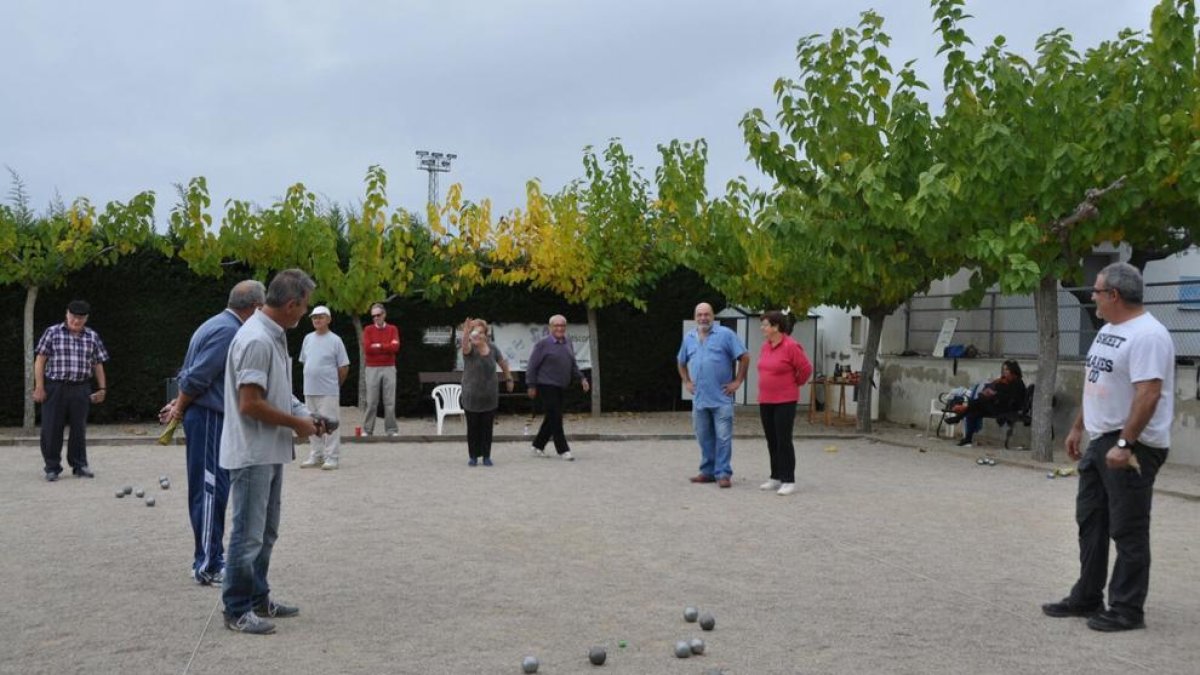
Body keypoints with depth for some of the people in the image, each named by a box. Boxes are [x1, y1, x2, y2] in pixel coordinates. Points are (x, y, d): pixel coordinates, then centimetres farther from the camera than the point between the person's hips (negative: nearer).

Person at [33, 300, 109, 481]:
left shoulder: (92, 337, 8)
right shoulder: (52, 333, 1)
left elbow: (98, 365, 12)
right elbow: (40, 360, 0)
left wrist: (102, 388, 6)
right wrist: (39, 387, -7)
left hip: (81, 389, 2)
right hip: (54, 388, -2)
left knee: (79, 429, 6)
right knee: (52, 429, 1)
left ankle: (79, 465, 16)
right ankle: (52, 467, 11)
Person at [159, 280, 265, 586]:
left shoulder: (220, 325, 15)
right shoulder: (227, 331, -17)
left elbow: (194, 375, 19)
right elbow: (196, 377, -19)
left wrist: (179, 406, 13)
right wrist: (179, 410, -6)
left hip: (208, 418, 10)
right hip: (209, 418, -10)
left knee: (212, 489, 14)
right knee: (210, 489, -7)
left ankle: (210, 558, 22)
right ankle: (208, 566, -3)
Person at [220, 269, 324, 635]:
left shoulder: (274, 336, 10)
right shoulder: (256, 340, -22)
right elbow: (250, 404, -25)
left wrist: (304, 415, 9)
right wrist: (296, 423, -15)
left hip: (271, 452, 10)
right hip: (253, 453, -10)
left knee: (265, 532, 18)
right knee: (248, 534, -2)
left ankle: (258, 598, 30)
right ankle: (237, 610, 8)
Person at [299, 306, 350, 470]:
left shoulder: (335, 340, -5)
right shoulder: (308, 339, 11)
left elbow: (344, 367, -3)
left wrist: (335, 385, 5)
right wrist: (311, 380, 13)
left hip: (328, 391, -6)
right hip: (309, 389, 6)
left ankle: (331, 458, -2)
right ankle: (316, 456, 20)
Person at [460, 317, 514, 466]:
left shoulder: (492, 348, -1)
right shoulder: (470, 348, -12)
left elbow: (502, 363, 16)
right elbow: (465, 346, -38)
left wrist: (509, 378, 23)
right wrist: (466, 333, -58)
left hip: (490, 395, 2)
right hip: (471, 395, -2)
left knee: (487, 427, 4)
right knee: (472, 427, 5)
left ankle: (486, 456, 13)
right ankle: (473, 456, 17)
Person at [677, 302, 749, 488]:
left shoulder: (725, 335, -4)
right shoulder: (689, 338, 11)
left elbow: (744, 357, -4)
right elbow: (681, 363, 26)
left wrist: (737, 381, -6)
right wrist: (687, 382, 15)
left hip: (721, 398, -5)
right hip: (699, 398, 5)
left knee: (723, 437, -4)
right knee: (704, 437, 11)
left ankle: (723, 473, -1)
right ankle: (707, 471, 20)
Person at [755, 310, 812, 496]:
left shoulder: (791, 346, -15)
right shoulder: (765, 346, 7)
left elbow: (806, 369, -9)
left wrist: (795, 384, 3)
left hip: (785, 401, -7)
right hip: (765, 401, 7)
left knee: (784, 440, -7)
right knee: (771, 441, 11)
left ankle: (789, 481, -2)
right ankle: (776, 477, 19)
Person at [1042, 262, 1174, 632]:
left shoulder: (1147, 335, -18)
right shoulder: (1108, 330, 14)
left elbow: (1149, 394, -26)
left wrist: (1125, 444, -29)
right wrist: (1078, 427, 22)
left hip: (1131, 448, -10)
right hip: (1100, 442, 10)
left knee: (1128, 531, -2)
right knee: (1091, 522, 16)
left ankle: (1127, 610, 7)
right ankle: (1087, 598, 26)